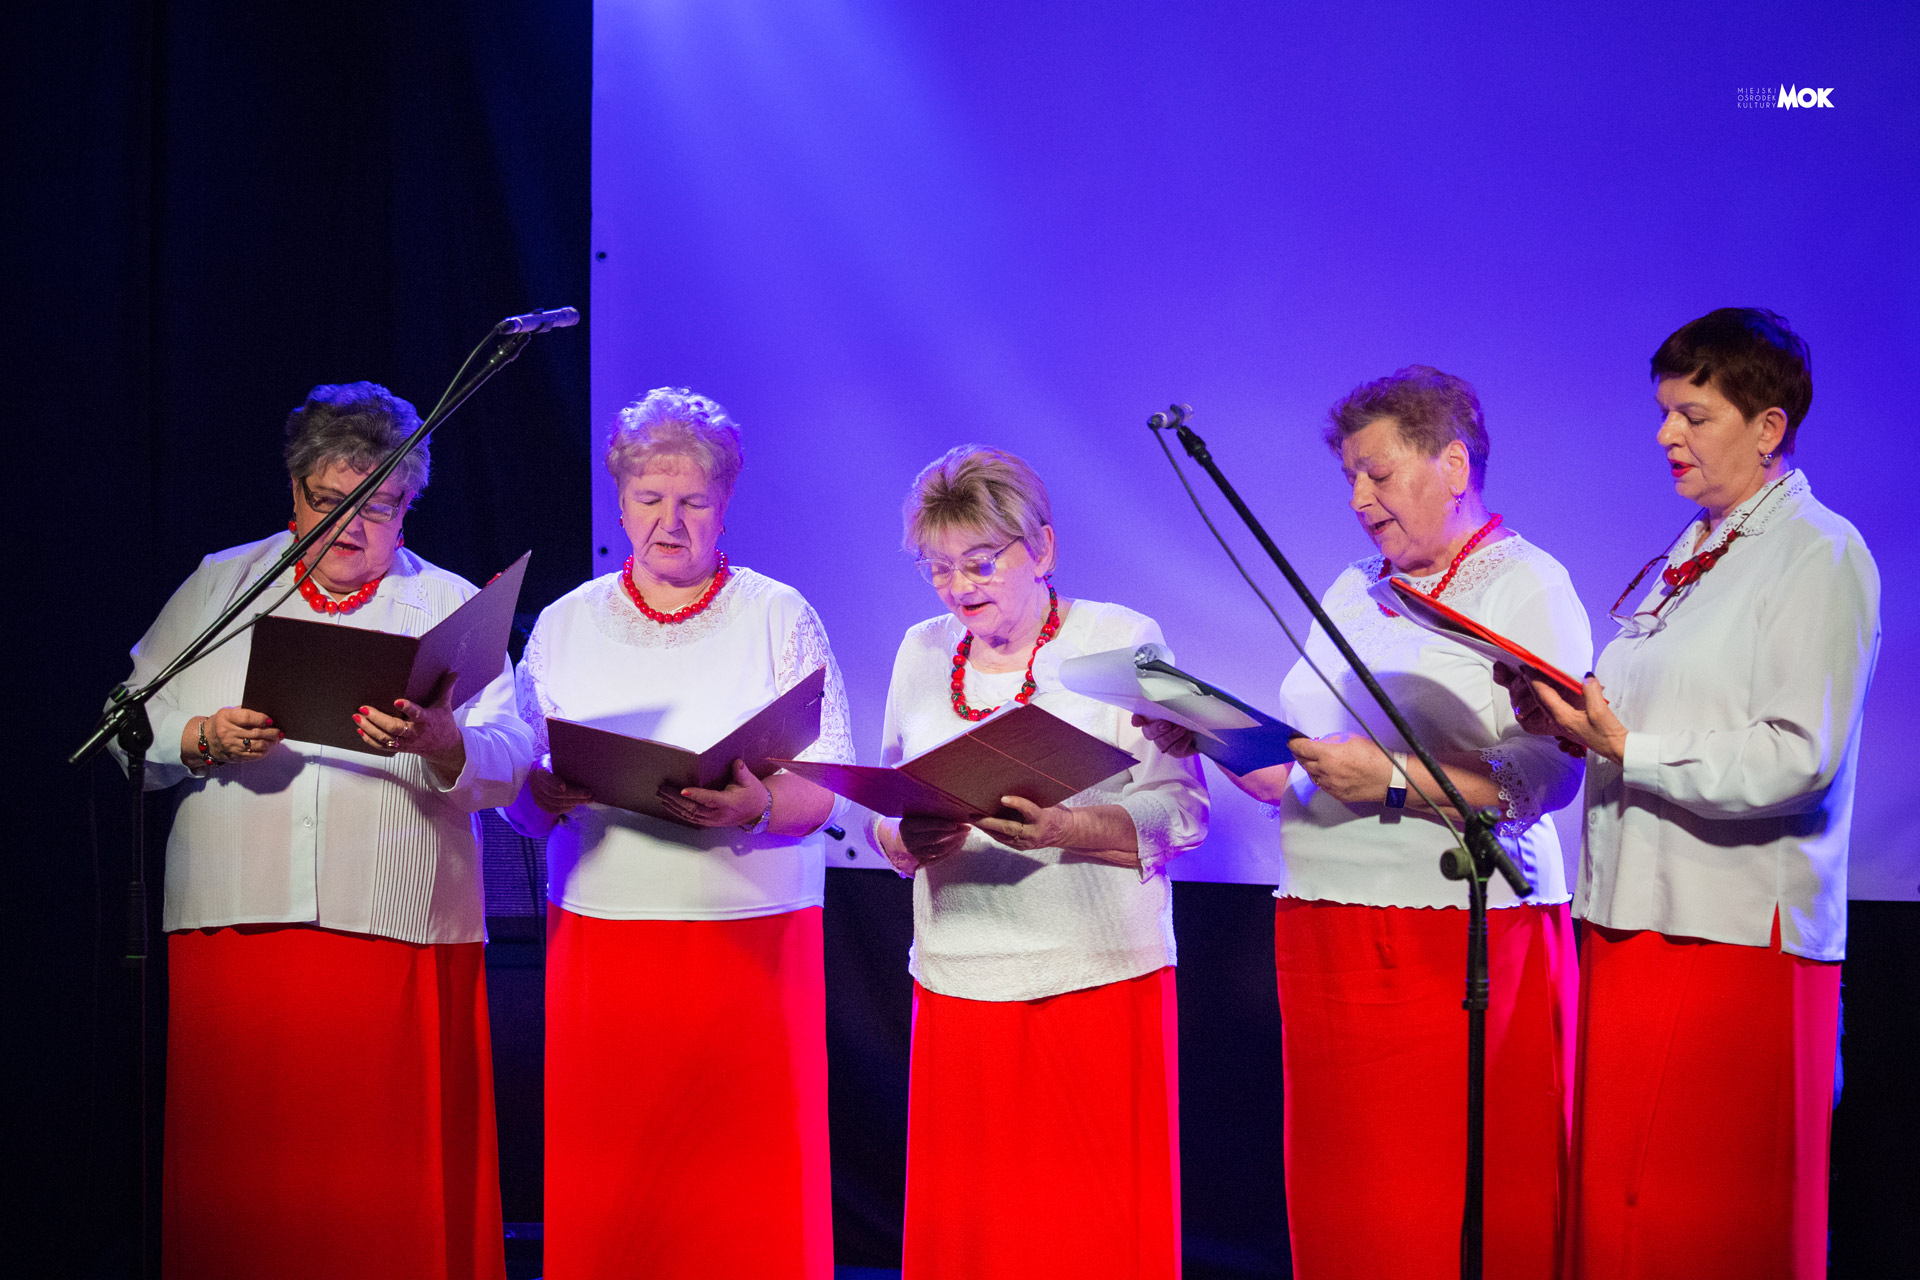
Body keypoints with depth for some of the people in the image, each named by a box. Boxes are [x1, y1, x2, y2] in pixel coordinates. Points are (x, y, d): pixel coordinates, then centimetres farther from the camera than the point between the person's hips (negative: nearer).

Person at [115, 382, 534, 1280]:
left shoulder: (450, 606, 12)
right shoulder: (219, 585, 16)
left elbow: (509, 763, 0)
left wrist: (440, 743, -21)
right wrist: (205, 740, -9)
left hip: (400, 935, -1)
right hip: (236, 927, 1)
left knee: (392, 1167, -5)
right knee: (239, 1166, -3)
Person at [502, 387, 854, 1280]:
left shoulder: (780, 617, 7)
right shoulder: (565, 625, 13)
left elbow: (825, 788, -1)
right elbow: (517, 798, 10)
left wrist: (755, 809, -21)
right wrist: (548, 794, -12)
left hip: (752, 934, -2)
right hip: (599, 933, 2)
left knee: (752, 1195, -5)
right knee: (602, 1196, -1)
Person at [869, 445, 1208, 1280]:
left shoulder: (1123, 642, 1)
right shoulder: (923, 654, 14)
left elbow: (1183, 812, -5)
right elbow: (887, 815, 17)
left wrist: (1066, 829, -21)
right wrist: (910, 840, -7)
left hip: (1099, 982, -4)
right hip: (957, 984, 4)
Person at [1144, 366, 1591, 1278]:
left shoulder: (1526, 587, -2)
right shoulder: (1352, 593, 19)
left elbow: (1548, 778, -15)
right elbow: (1298, 778, 20)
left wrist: (1394, 782, -20)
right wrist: (1213, 740, 3)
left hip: (1465, 940, -6)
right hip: (1326, 941, 7)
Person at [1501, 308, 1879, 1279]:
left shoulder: (1820, 557, -6)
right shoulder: (1685, 557, 20)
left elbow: (1797, 761, -17)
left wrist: (1624, 745, -19)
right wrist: (1566, 716, 7)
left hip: (1737, 941, -8)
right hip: (1633, 920, 8)